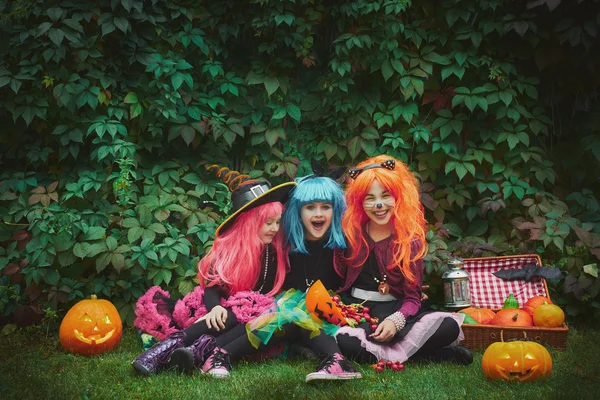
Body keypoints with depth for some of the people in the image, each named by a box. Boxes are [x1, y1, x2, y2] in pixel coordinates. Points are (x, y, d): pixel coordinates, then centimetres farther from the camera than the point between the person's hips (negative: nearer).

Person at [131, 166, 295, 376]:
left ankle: (201, 351, -54)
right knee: (236, 317, -37)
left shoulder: (276, 253, 3)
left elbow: (278, 291, 9)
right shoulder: (227, 248, -5)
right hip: (228, 312, -2)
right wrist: (215, 307, -31)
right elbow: (211, 286, -12)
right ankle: (164, 349, -50)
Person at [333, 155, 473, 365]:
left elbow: (412, 298, -7)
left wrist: (395, 320, -24)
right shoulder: (350, 232, 0)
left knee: (449, 326, -26)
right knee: (342, 341, -36)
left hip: (396, 311, 0)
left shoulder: (410, 239, -2)